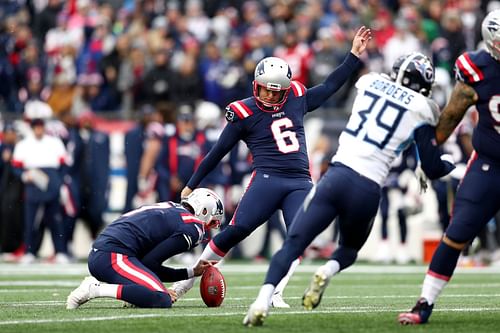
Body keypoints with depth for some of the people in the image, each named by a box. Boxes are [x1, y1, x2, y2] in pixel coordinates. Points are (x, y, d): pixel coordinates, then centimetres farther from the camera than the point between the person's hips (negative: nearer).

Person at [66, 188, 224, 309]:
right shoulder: (192, 227, -2)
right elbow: (150, 262, -8)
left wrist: (192, 272, 30)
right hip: (114, 256, -10)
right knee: (162, 301, -22)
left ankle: (97, 284, 6)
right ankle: (96, 289, -22)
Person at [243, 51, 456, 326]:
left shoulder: (368, 82, 13)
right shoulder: (420, 111, 4)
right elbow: (433, 169, 7)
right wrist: (451, 166, 29)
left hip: (337, 177, 1)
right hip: (368, 190, -1)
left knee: (293, 243, -1)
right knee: (349, 249, 26)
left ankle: (263, 300, -23)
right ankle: (327, 272, -6)